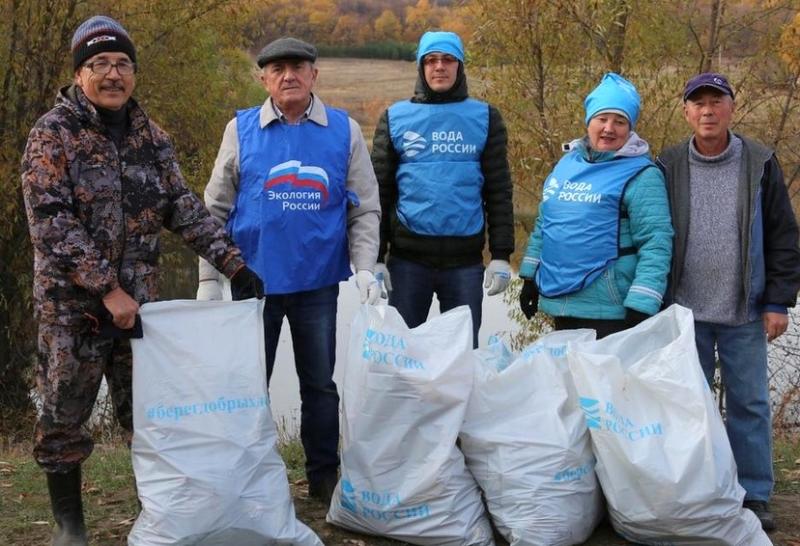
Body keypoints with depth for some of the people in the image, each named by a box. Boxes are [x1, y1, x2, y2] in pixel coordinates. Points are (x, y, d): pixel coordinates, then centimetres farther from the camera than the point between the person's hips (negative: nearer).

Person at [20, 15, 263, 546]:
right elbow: (51, 222, -16)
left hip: (139, 298, 4)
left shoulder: (149, 135, 7)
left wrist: (233, 262, -1)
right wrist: (107, 289, -21)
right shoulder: (53, 133, -8)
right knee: (64, 417, 5)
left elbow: (183, 205, 9)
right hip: (72, 302, -4)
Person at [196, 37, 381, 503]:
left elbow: (365, 209, 3)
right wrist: (209, 278, -2)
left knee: (320, 384, 10)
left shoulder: (344, 131, 2)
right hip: (254, 279, 0)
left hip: (319, 282, 0)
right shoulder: (242, 130, 1)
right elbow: (217, 210, 3)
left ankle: (325, 476, 24)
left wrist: (366, 267, -9)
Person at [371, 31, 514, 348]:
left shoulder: (485, 118, 6)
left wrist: (501, 255, -2)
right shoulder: (396, 118, 5)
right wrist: (375, 257, -1)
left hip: (465, 260, 0)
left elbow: (499, 192, 5)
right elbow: (379, 193, 4)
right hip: (408, 257, 0)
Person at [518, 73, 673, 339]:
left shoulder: (641, 175, -9)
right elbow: (544, 225, 19)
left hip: (609, 314, -6)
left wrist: (641, 307, -21)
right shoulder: (567, 162, 10)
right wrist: (531, 277, 17)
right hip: (560, 305, 7)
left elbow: (655, 244, -15)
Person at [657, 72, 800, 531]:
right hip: (685, 311, 1)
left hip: (744, 313, -1)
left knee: (751, 404, 4)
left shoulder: (761, 164, 0)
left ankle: (755, 496, 16)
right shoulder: (669, 167, 2)